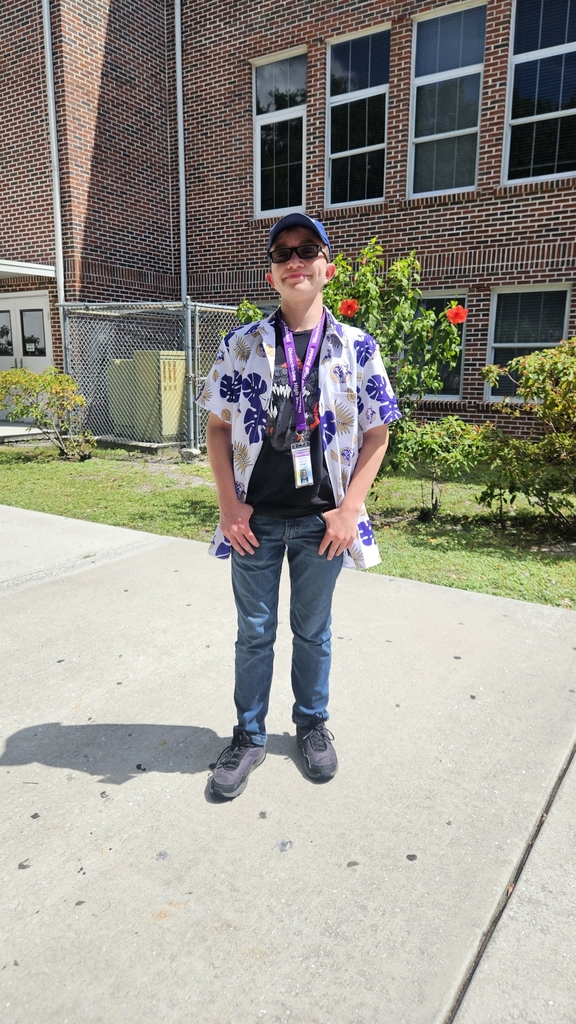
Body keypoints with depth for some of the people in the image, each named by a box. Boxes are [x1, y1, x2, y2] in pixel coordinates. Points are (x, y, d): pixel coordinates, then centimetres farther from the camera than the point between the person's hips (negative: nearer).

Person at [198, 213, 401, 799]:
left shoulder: (357, 348, -1)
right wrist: (230, 504, -6)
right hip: (255, 519, 1)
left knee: (313, 630, 15)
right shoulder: (241, 345, 1)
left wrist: (349, 509, -7)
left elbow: (376, 434, 1)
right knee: (254, 632, 12)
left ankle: (311, 723, 38)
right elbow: (218, 427, 3)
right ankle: (248, 736, 31)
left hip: (323, 520, 0)